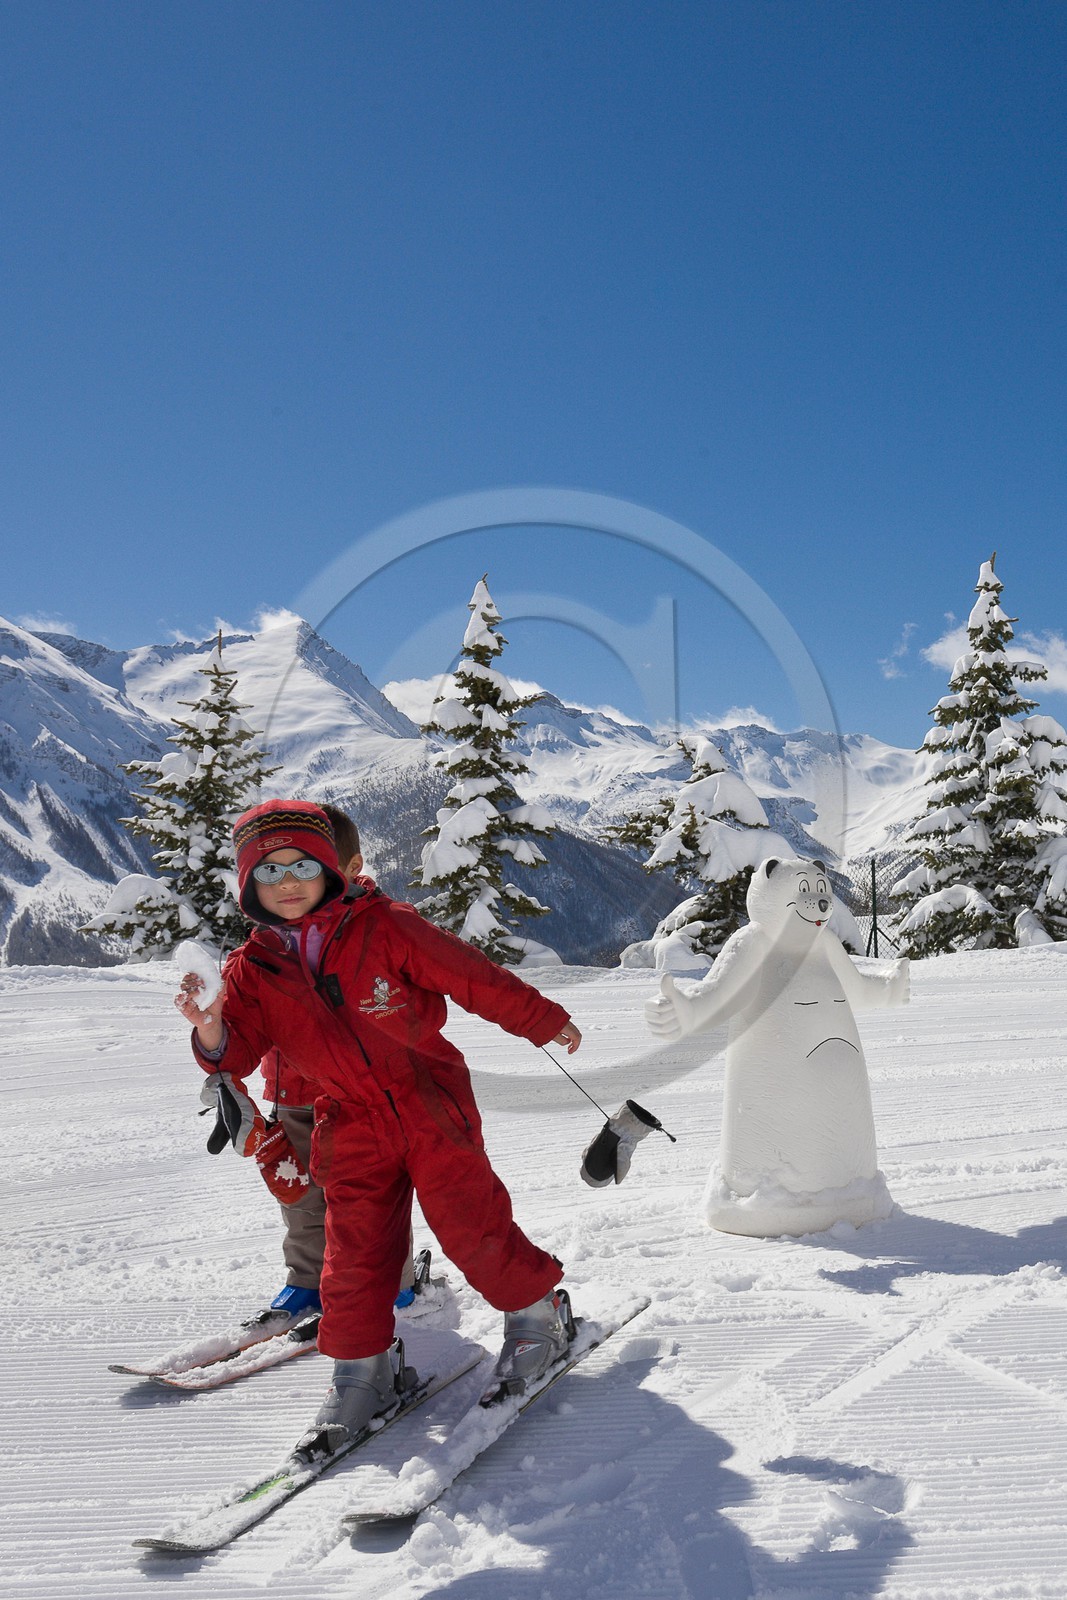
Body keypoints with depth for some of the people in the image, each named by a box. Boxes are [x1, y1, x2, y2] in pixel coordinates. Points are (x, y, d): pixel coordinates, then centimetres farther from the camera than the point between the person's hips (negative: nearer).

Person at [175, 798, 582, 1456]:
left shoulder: (383, 925, -10)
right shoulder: (254, 970, 0)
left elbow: (470, 975, -6)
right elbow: (241, 1052, -2)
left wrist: (545, 1021, 1)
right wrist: (213, 1037, -27)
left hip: (430, 1100, -3)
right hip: (352, 1124, 3)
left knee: (470, 1221, -3)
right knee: (355, 1245, 2)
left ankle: (540, 1315, 20)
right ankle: (363, 1370, 22)